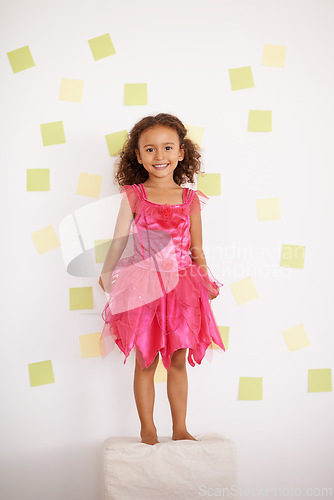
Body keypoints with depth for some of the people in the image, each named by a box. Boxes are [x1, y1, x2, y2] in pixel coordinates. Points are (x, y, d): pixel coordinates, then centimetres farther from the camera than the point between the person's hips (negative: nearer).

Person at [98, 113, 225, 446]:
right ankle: (147, 429, 21)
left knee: (178, 361, 10)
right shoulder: (134, 195, 1)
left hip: (181, 287, 2)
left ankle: (180, 428, 23)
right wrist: (106, 273, -4)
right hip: (144, 285, -1)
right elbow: (119, 240, 3)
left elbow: (196, 249, 7)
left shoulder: (190, 199, 5)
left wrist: (206, 281, -5)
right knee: (146, 361, 6)